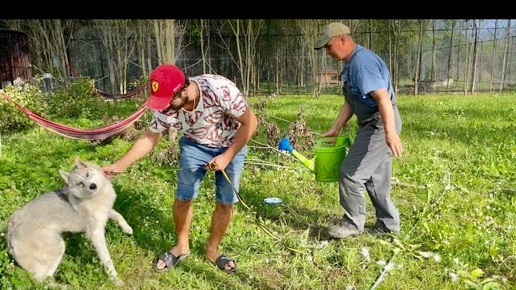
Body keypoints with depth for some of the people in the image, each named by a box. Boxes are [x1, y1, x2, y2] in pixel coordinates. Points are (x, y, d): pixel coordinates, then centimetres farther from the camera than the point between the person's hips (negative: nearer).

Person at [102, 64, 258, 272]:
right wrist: (118, 166, -8)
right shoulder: (165, 108, -24)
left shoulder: (220, 89, -37)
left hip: (231, 145, -2)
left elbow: (250, 123, -25)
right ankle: (182, 247, 27)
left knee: (225, 203, 3)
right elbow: (149, 138, -6)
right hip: (194, 145, 3)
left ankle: (212, 251, 24)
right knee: (183, 198, 2)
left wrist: (227, 156, -26)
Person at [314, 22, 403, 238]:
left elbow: (383, 97, -28)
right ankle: (388, 223, 27)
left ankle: (353, 223, 8)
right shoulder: (351, 64, 14)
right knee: (375, 177, 15)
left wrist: (390, 132, -36)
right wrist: (334, 129, 16)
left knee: (351, 172, -7)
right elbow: (350, 103, 19)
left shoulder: (363, 61, -19)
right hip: (372, 125, 11)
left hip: (380, 125, -11)